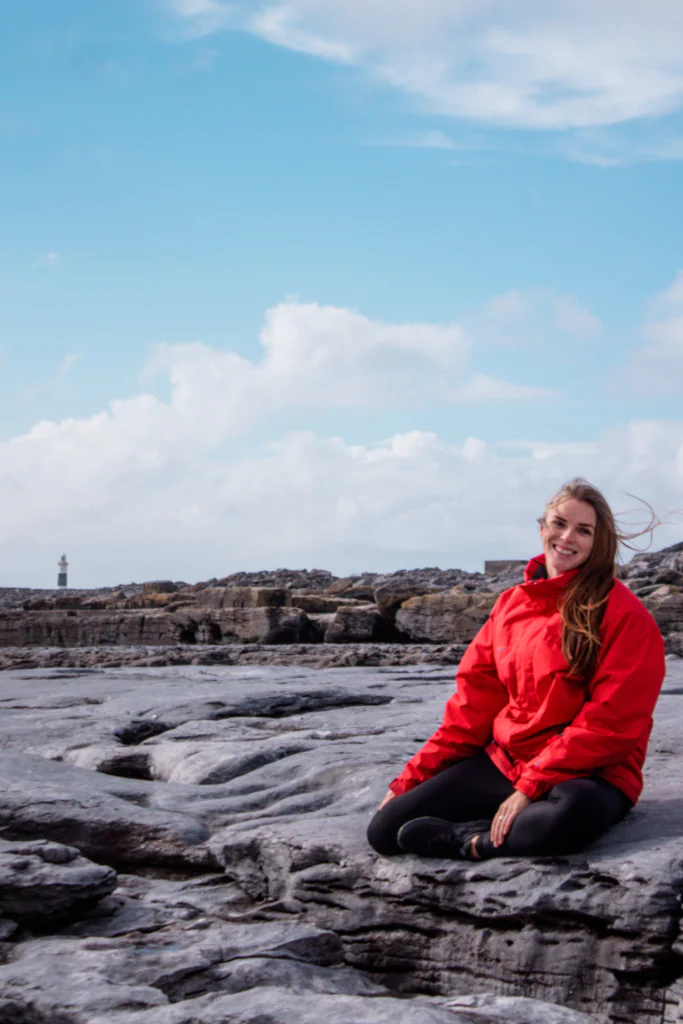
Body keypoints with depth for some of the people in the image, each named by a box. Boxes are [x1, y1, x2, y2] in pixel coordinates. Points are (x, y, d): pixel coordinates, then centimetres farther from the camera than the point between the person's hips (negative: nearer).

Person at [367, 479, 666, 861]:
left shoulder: (623, 614, -7)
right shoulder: (511, 604, 11)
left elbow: (611, 722, -14)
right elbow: (475, 699, 11)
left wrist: (530, 788, -19)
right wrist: (412, 778, 6)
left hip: (588, 775, -4)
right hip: (501, 761, 5)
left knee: (571, 813, -42)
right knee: (385, 829, -10)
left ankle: (470, 840, -16)